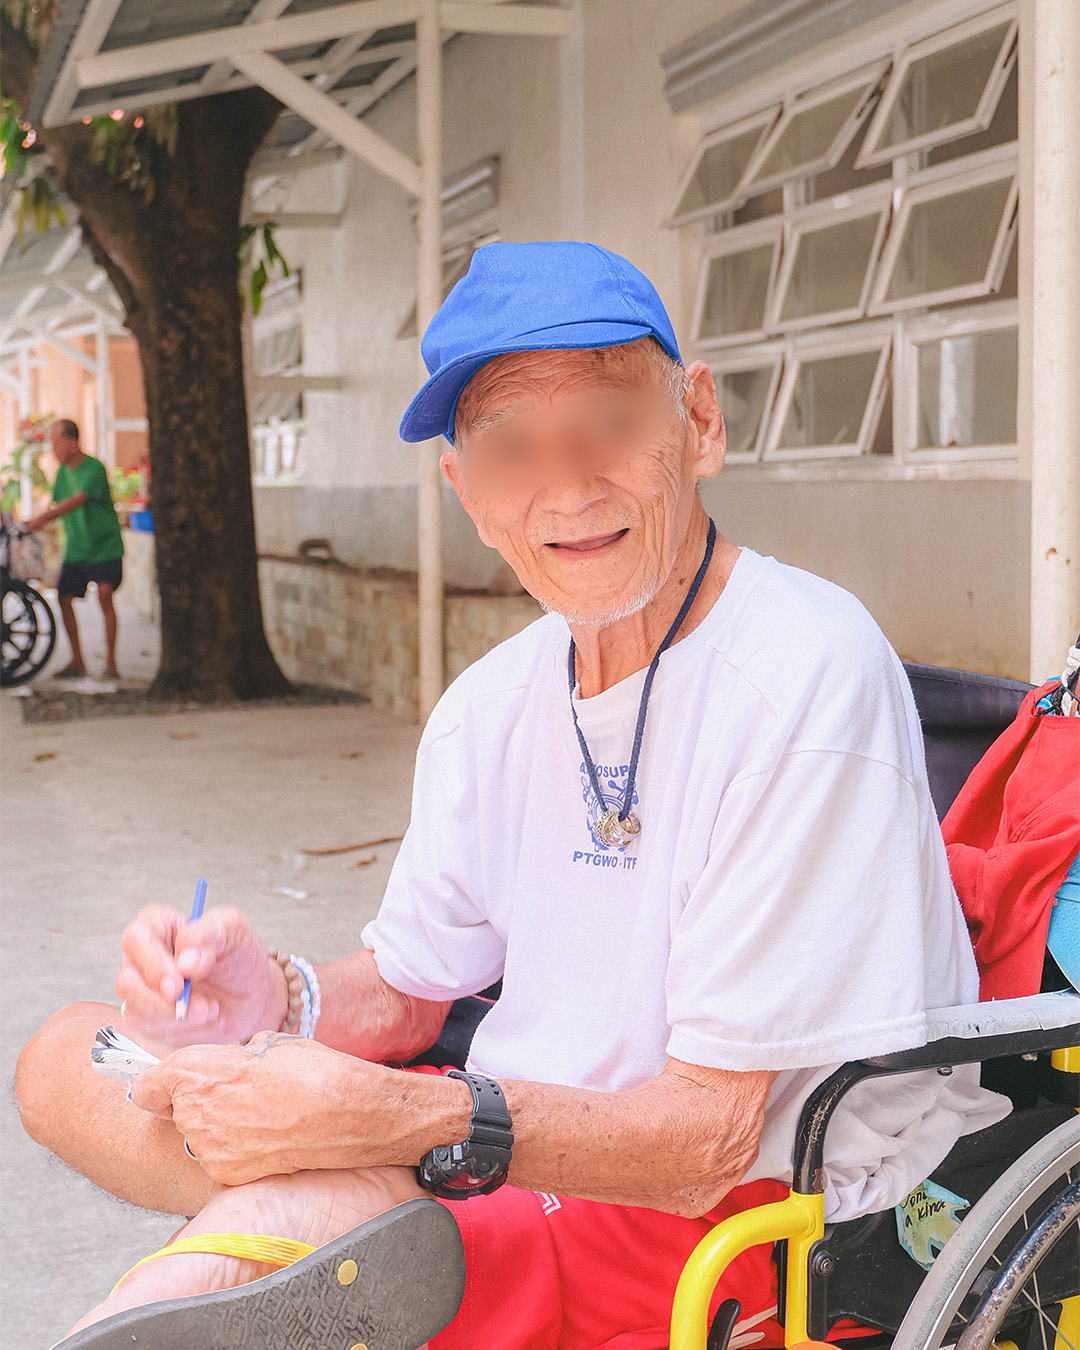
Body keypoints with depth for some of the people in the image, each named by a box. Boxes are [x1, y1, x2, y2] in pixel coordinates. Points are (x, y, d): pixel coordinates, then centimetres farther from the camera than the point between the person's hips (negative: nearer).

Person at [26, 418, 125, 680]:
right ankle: (77, 661, 12)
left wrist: (44, 518, -39)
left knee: (104, 595, -20)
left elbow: (77, 500, -30)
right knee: (64, 597, 0)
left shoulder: (94, 469, -17)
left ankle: (110, 660, -13)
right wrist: (32, 523, 3)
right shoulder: (63, 471, 7)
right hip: (75, 549, 7)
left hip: (104, 546, -7)